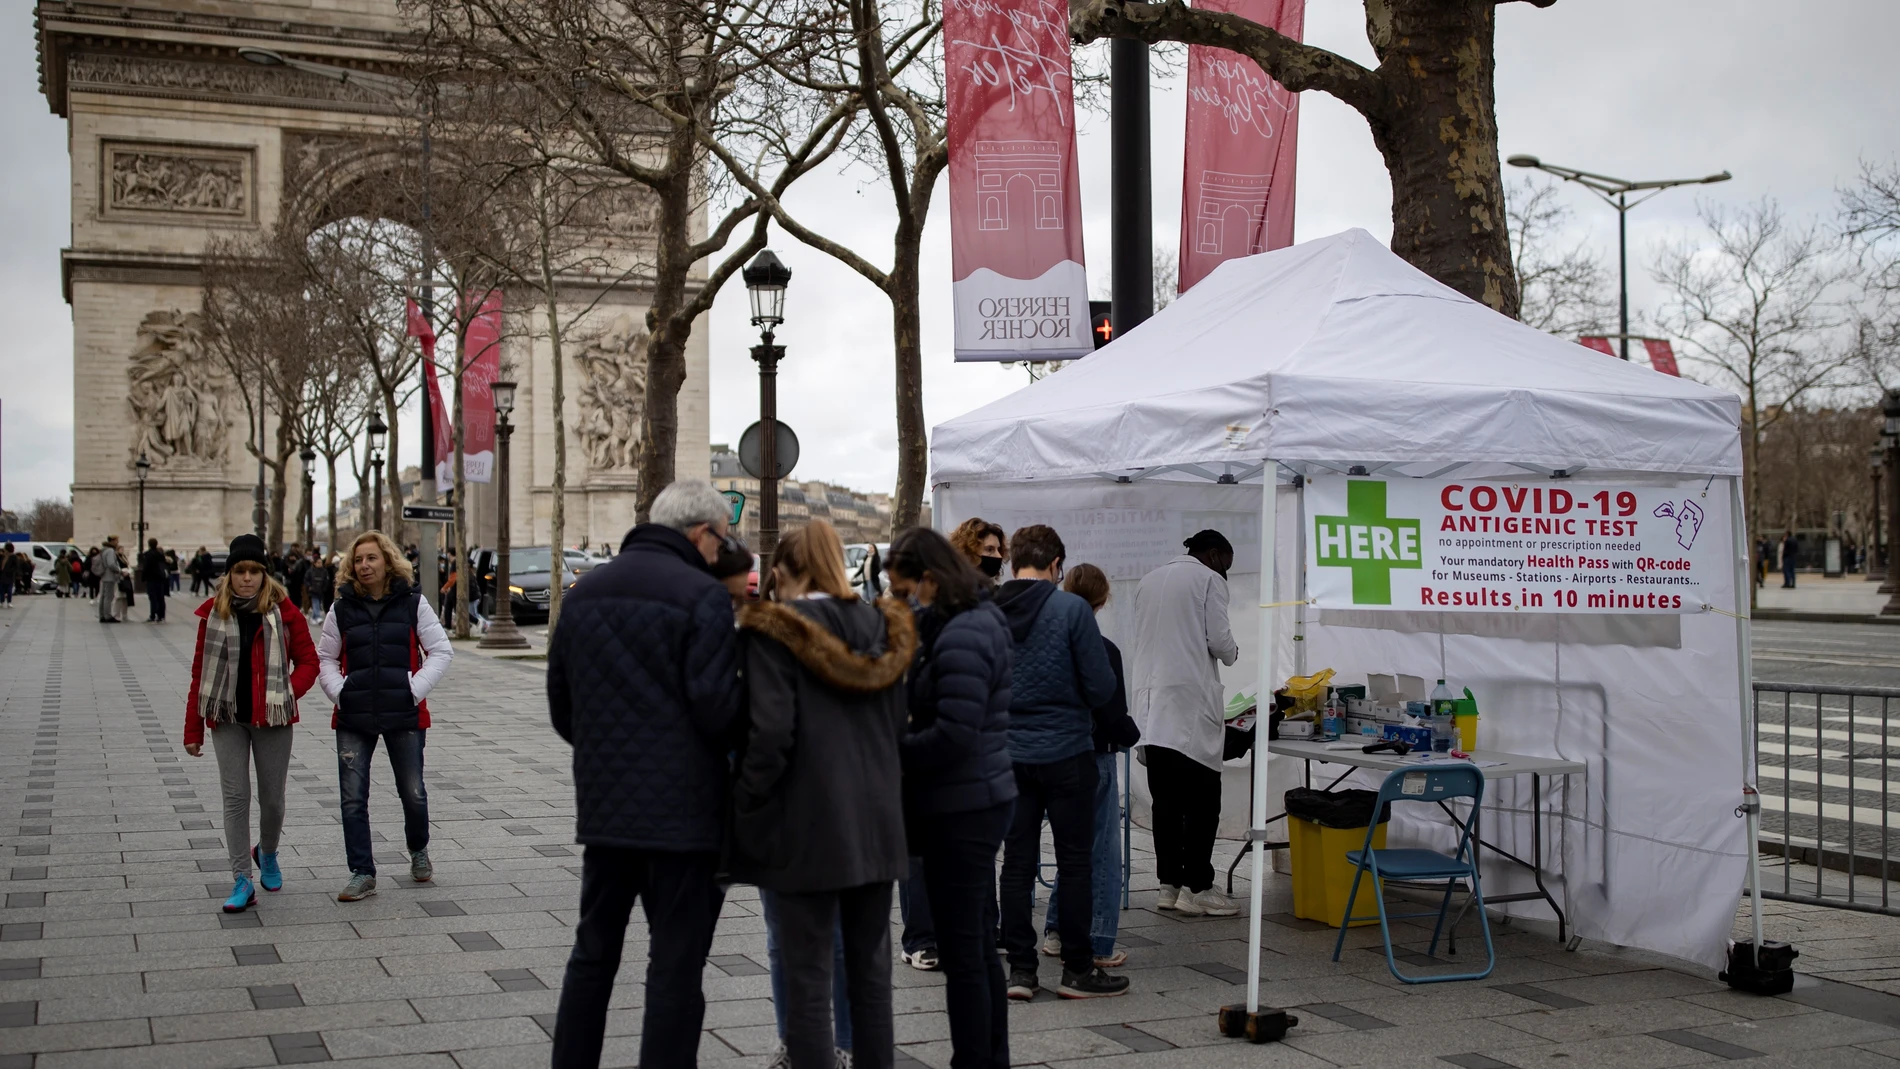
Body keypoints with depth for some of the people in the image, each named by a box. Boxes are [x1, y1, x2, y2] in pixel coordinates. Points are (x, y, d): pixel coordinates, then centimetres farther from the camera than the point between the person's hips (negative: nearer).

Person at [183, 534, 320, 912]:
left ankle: (267, 853, 37)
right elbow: (200, 672, 4)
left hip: (272, 719, -1)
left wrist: (288, 692, -17)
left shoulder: (284, 612, -4)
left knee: (272, 798, 6)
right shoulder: (214, 613, 1)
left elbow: (308, 661, 2)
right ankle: (242, 882, 4)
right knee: (235, 797, -2)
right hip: (228, 718, 1)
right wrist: (193, 730, 4)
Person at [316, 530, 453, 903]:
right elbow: (325, 659, 12)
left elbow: (441, 651, 1)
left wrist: (416, 689, -9)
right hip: (353, 718, 2)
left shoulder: (413, 604, 1)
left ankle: (418, 851, 34)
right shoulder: (342, 609, 6)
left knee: (413, 792, 7)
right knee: (353, 799, -1)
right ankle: (362, 873, 7)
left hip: (404, 716, -1)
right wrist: (339, 692, -4)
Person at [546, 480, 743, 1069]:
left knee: (593, 952, 18)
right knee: (676, 965, 2)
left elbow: (560, 704, 12)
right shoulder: (703, 595, -12)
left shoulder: (584, 591, 9)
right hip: (683, 809, -6)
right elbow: (716, 707, -19)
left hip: (604, 805, 6)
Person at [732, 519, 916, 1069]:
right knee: (871, 967, 14)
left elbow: (770, 733, -17)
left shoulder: (775, 630, -11)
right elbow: (898, 725, 13)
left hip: (807, 828, -6)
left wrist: (745, 807, -7)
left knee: (807, 975, 2)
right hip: (877, 823, 6)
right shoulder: (882, 630, 8)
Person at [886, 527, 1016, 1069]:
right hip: (978, 799, 11)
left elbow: (954, 735, -25)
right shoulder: (976, 620, 13)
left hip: (962, 807, -11)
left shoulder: (962, 637, -19)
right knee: (979, 945, 18)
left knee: (962, 951, -2)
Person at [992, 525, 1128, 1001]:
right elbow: (1102, 686, -12)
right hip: (1066, 751, -3)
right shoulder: (1071, 609, -12)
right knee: (1074, 862, 6)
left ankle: (1020, 969, 12)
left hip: (1010, 755, 4)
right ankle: (1077, 970, 11)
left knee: (1017, 862, 9)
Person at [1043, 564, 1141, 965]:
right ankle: (1098, 945, 8)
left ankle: (1056, 932, 23)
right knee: (1102, 855, 5)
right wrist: (1132, 735, 4)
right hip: (1093, 759, -5)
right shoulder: (1102, 651, -17)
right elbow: (1115, 717, -15)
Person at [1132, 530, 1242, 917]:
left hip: (1152, 704, 6)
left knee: (1166, 801, 8)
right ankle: (1197, 889, -5)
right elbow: (1219, 639, -8)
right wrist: (1232, 653, 14)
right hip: (1191, 704, -6)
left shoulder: (1148, 581, 18)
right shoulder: (1208, 580, -1)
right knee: (1202, 802, -3)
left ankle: (1170, 885, 9)